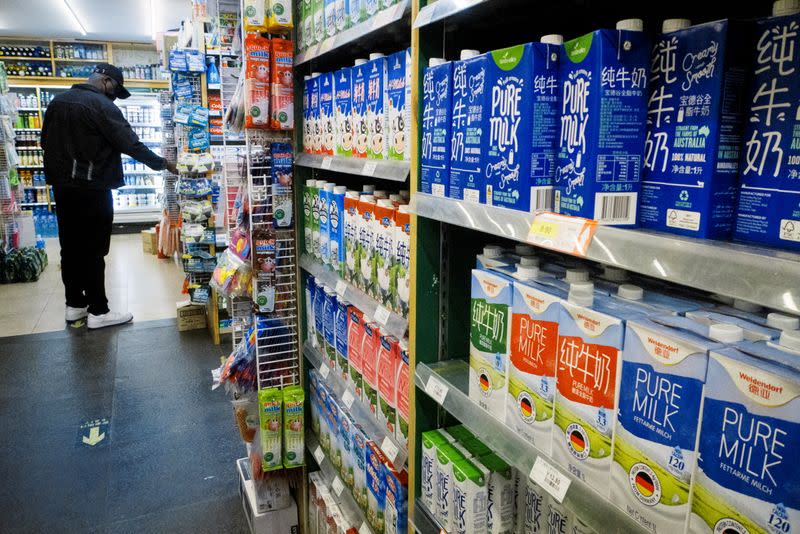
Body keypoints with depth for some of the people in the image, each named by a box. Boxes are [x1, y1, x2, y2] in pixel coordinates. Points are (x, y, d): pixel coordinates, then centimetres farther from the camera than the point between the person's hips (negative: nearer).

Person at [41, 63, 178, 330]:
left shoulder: (57, 101, 12)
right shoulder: (101, 105, -13)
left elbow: (46, 141, 18)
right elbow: (131, 144, -17)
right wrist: (163, 164, -7)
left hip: (62, 186, 8)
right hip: (92, 188, -8)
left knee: (70, 247, 12)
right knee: (93, 251, -3)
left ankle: (75, 305, 21)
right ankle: (98, 311, 2)